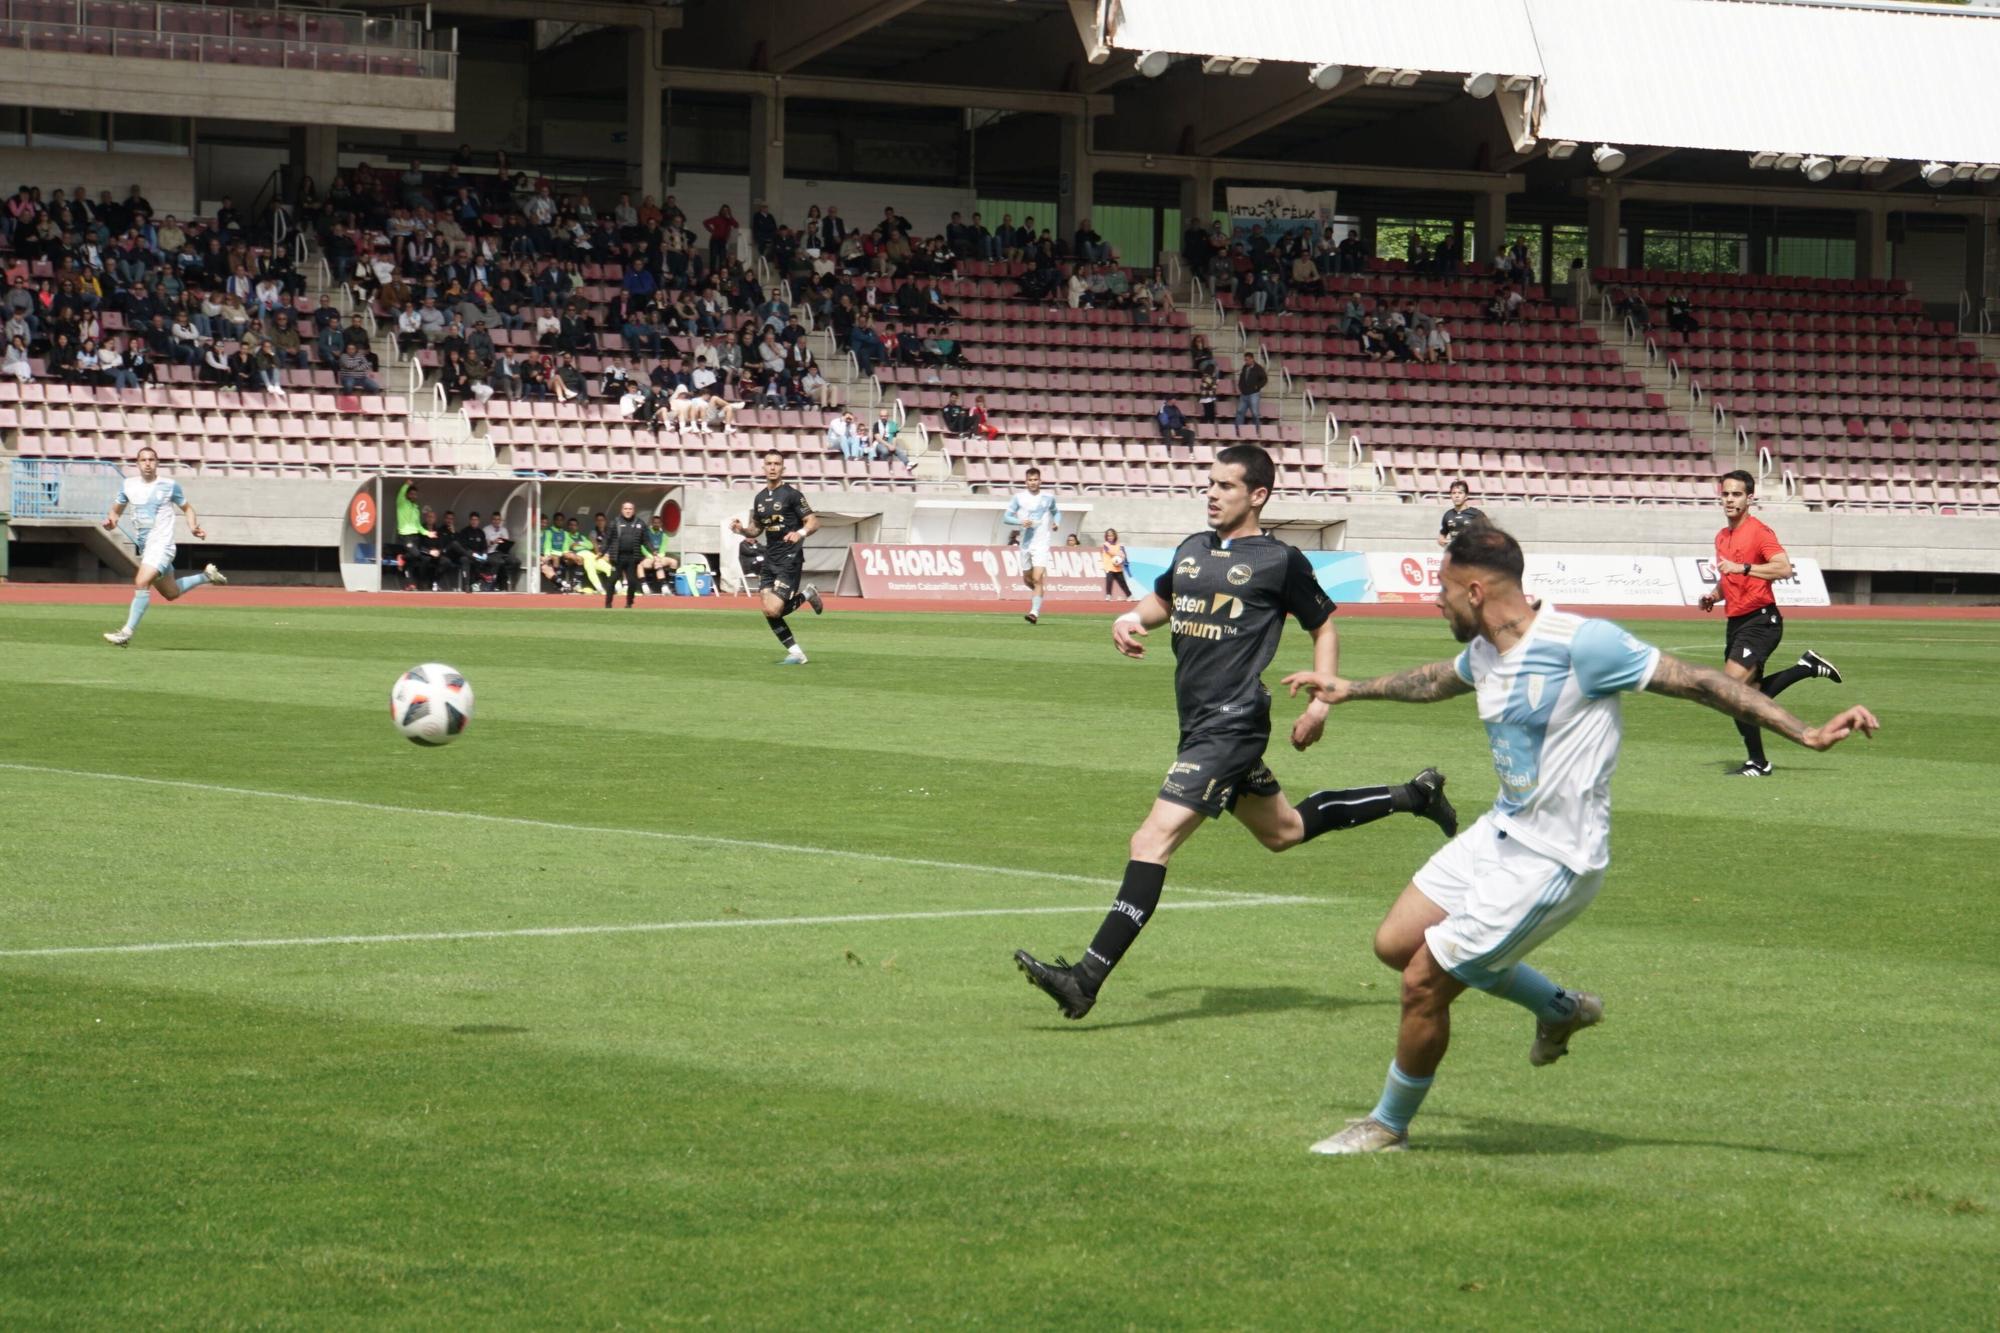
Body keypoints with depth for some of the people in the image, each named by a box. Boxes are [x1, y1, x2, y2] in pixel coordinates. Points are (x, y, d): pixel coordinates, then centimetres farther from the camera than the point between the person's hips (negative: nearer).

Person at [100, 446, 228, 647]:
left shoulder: (170, 486, -5)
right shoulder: (128, 485, 4)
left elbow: (187, 508, 8)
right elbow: (116, 511, 16)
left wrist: (193, 527, -10)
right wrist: (112, 522, -7)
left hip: (161, 545, -6)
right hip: (144, 546, 6)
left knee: (141, 583, -24)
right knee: (171, 594, 17)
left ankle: (128, 632, -21)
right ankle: (206, 576, 40)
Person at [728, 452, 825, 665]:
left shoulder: (791, 494, -8)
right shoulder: (760, 498, 12)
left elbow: (814, 522, -10)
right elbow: (755, 529, 22)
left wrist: (801, 532, -30)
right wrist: (742, 529, 1)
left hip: (789, 558, -7)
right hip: (770, 559, 7)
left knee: (774, 610, -17)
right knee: (769, 612, 0)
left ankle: (805, 595, 11)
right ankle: (795, 653, 14)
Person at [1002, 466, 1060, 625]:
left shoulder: (1048, 497, 2)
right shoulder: (1018, 497, 0)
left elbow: (1056, 512, 21)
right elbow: (1006, 517, 0)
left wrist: (1056, 523, -1)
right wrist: (1020, 522, -18)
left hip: (1042, 542, -2)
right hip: (1025, 543, 2)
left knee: (1037, 578, -17)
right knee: (1027, 579, 13)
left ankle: (1035, 612, -18)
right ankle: (1039, 593, 46)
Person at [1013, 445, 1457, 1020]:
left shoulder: (1280, 560, -6)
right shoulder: (1192, 550, 13)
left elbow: (1324, 627, 4)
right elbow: (1162, 600, 29)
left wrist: (1320, 702, -5)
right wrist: (1130, 618, 7)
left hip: (1232, 725, -9)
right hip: (1200, 725, 9)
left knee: (1153, 841, -17)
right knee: (1281, 830, 25)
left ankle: (1086, 980, -20)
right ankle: (1412, 796, 41)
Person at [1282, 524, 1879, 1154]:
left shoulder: (1578, 643, -22)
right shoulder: (1483, 654, 4)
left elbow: (1698, 681, -18)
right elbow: (1435, 680, 30)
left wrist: (1807, 733, -22)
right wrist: (1349, 689, 43)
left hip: (1550, 860, -9)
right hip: (1499, 833, 9)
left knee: (1424, 983, -6)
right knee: (1396, 943, 13)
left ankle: (1389, 1126, 19)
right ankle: (1560, 1009, 27)